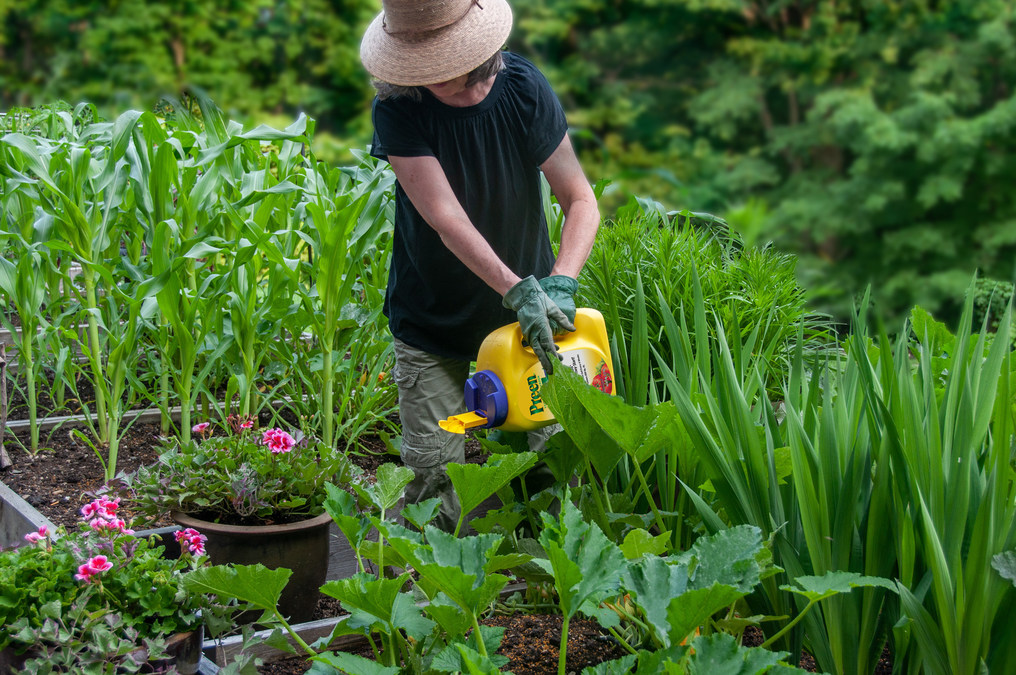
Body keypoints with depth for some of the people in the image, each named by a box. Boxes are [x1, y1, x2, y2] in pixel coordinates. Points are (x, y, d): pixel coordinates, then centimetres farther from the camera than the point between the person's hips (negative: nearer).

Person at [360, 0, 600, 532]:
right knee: (434, 473, -5)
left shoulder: (523, 89, -13)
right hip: (430, 324, -1)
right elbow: (445, 217, -27)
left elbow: (580, 199, -12)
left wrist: (560, 284, -29)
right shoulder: (397, 109, -18)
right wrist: (519, 290, -38)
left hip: (525, 318, 2)